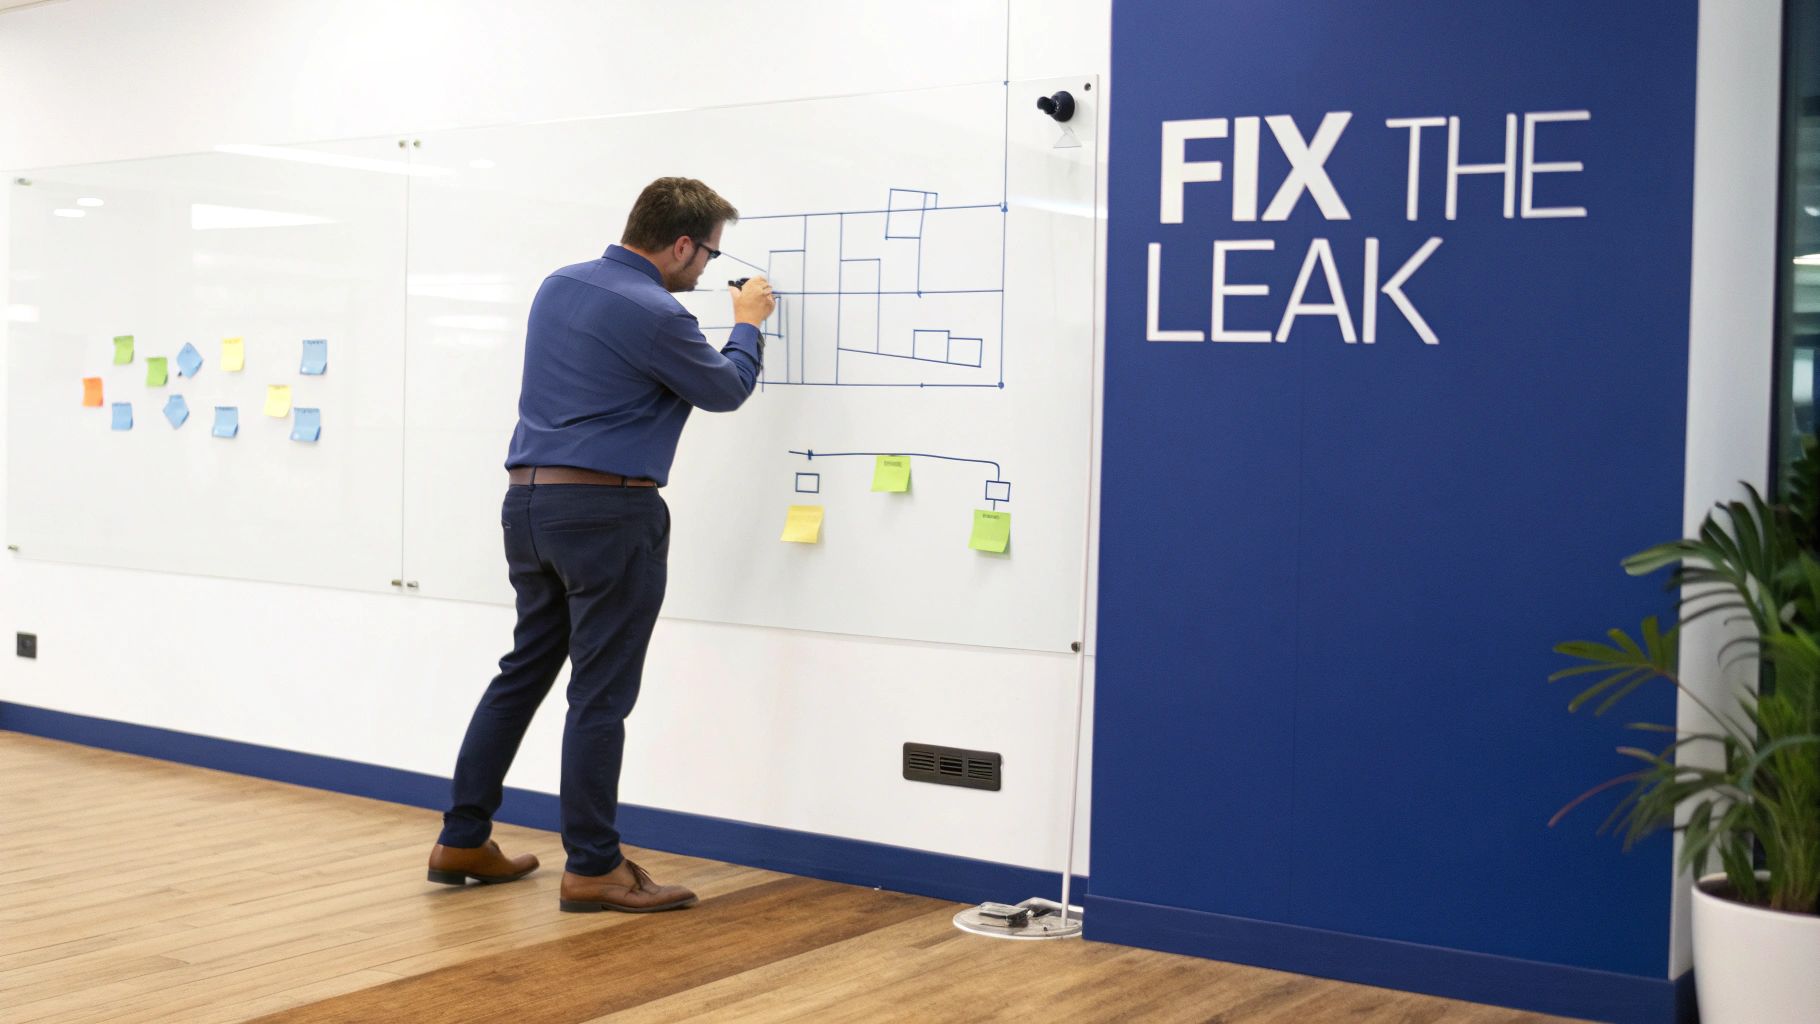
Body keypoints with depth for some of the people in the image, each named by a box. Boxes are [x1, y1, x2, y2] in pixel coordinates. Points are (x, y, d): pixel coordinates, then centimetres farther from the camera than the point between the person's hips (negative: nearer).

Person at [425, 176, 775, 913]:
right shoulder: (654, 316, -14)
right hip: (607, 513, -8)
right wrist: (749, 324, 20)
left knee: (524, 671, 17)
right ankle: (592, 867, 6)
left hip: (528, 500, 8)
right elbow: (725, 391, 2)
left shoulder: (558, 286, 10)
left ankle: (462, 840, 22)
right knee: (600, 693, -1)